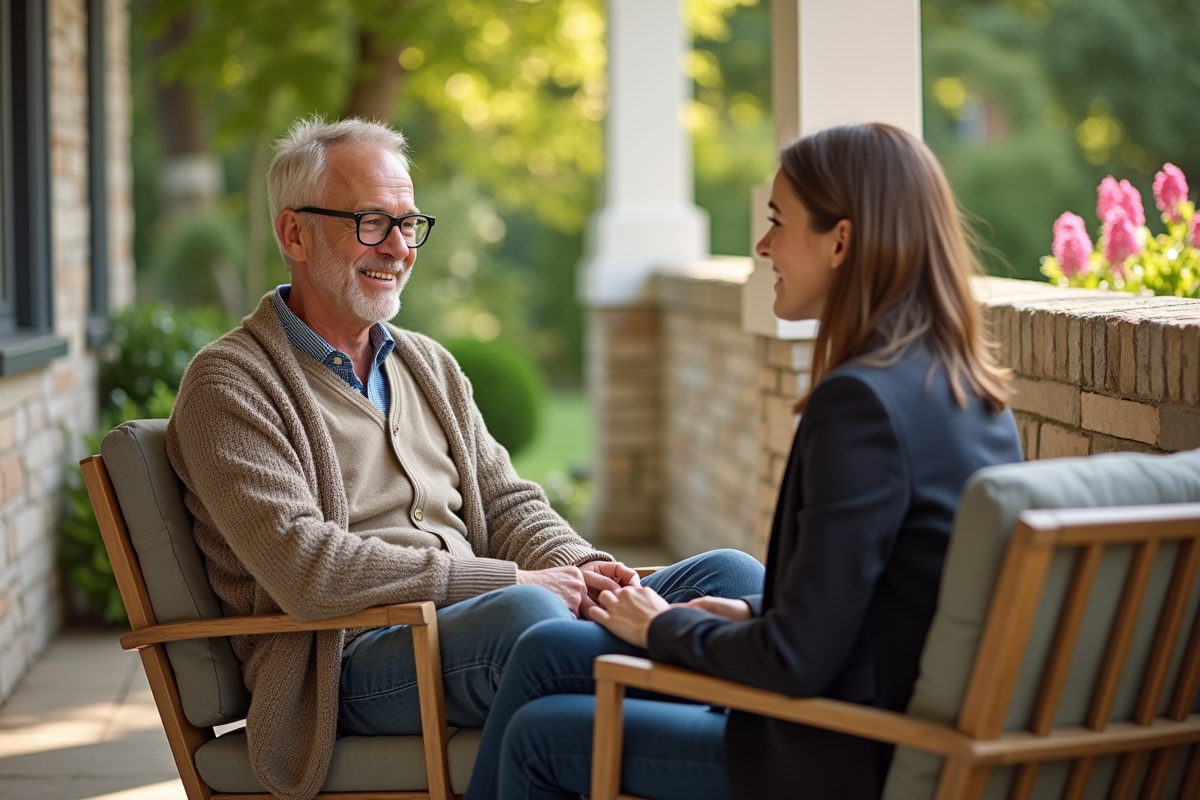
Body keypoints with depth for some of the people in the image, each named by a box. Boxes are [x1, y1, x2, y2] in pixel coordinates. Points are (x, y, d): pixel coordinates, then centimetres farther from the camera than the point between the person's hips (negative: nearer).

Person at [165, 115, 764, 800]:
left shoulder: (430, 365, 24)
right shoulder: (230, 383, -2)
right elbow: (304, 568, -15)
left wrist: (581, 568, -5)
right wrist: (511, 581, -17)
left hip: (473, 622, 7)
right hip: (351, 661, -7)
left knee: (730, 577, -12)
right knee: (527, 613, -39)